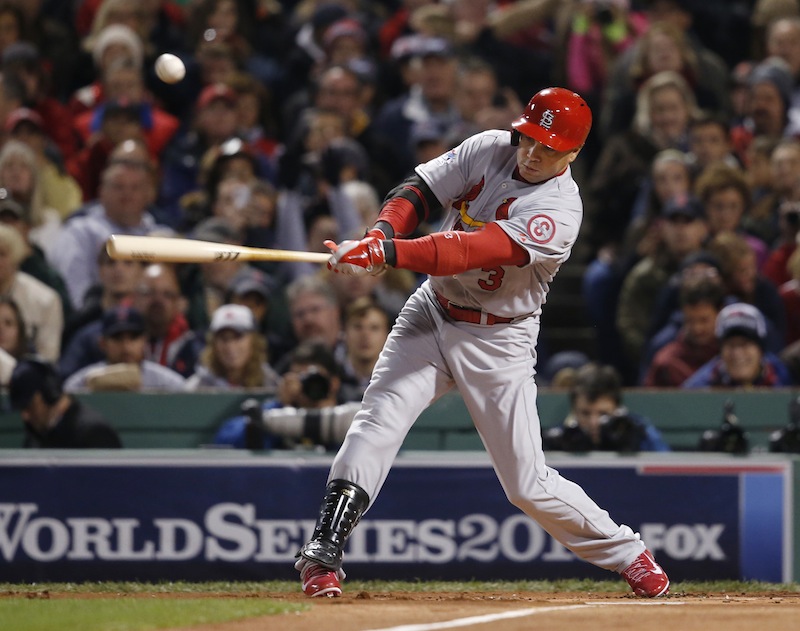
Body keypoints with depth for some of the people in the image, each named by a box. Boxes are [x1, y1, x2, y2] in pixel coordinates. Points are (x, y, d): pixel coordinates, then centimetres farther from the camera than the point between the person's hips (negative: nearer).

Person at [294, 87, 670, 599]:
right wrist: (380, 235, -26)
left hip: (498, 341, -4)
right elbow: (417, 193, -4)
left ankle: (625, 552, 20)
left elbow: (471, 251, -33)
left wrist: (383, 254, -42)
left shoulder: (560, 211, -23)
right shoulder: (489, 150, -5)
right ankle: (323, 551, -17)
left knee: (529, 484, -2)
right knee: (379, 417, -18)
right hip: (431, 313, 4)